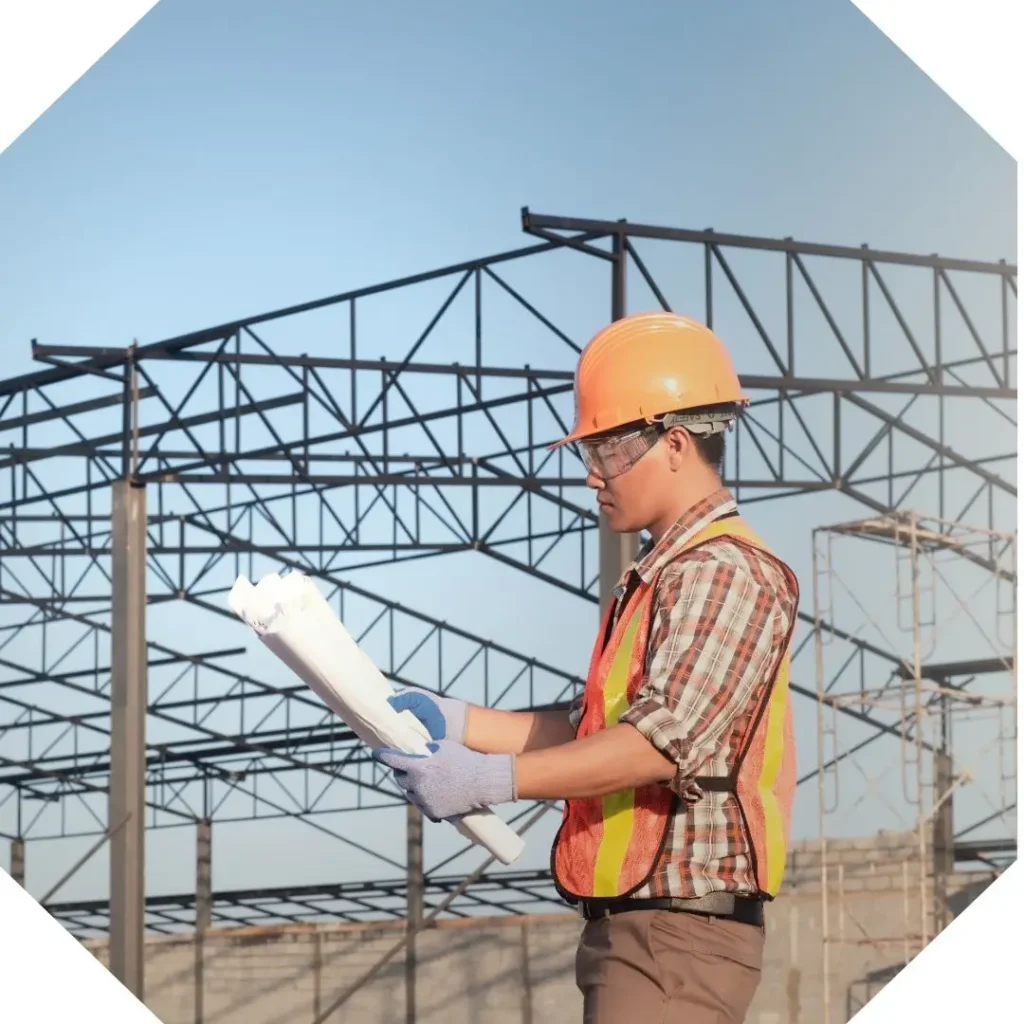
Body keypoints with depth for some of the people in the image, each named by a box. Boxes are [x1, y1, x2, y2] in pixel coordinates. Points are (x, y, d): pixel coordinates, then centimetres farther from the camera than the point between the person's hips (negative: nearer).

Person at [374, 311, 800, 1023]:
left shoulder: (725, 572, -12)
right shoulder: (661, 576, 21)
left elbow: (662, 740, -22)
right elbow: (589, 731, 21)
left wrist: (493, 779, -23)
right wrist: (455, 723, 12)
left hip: (681, 930, -10)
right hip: (632, 929, 10)